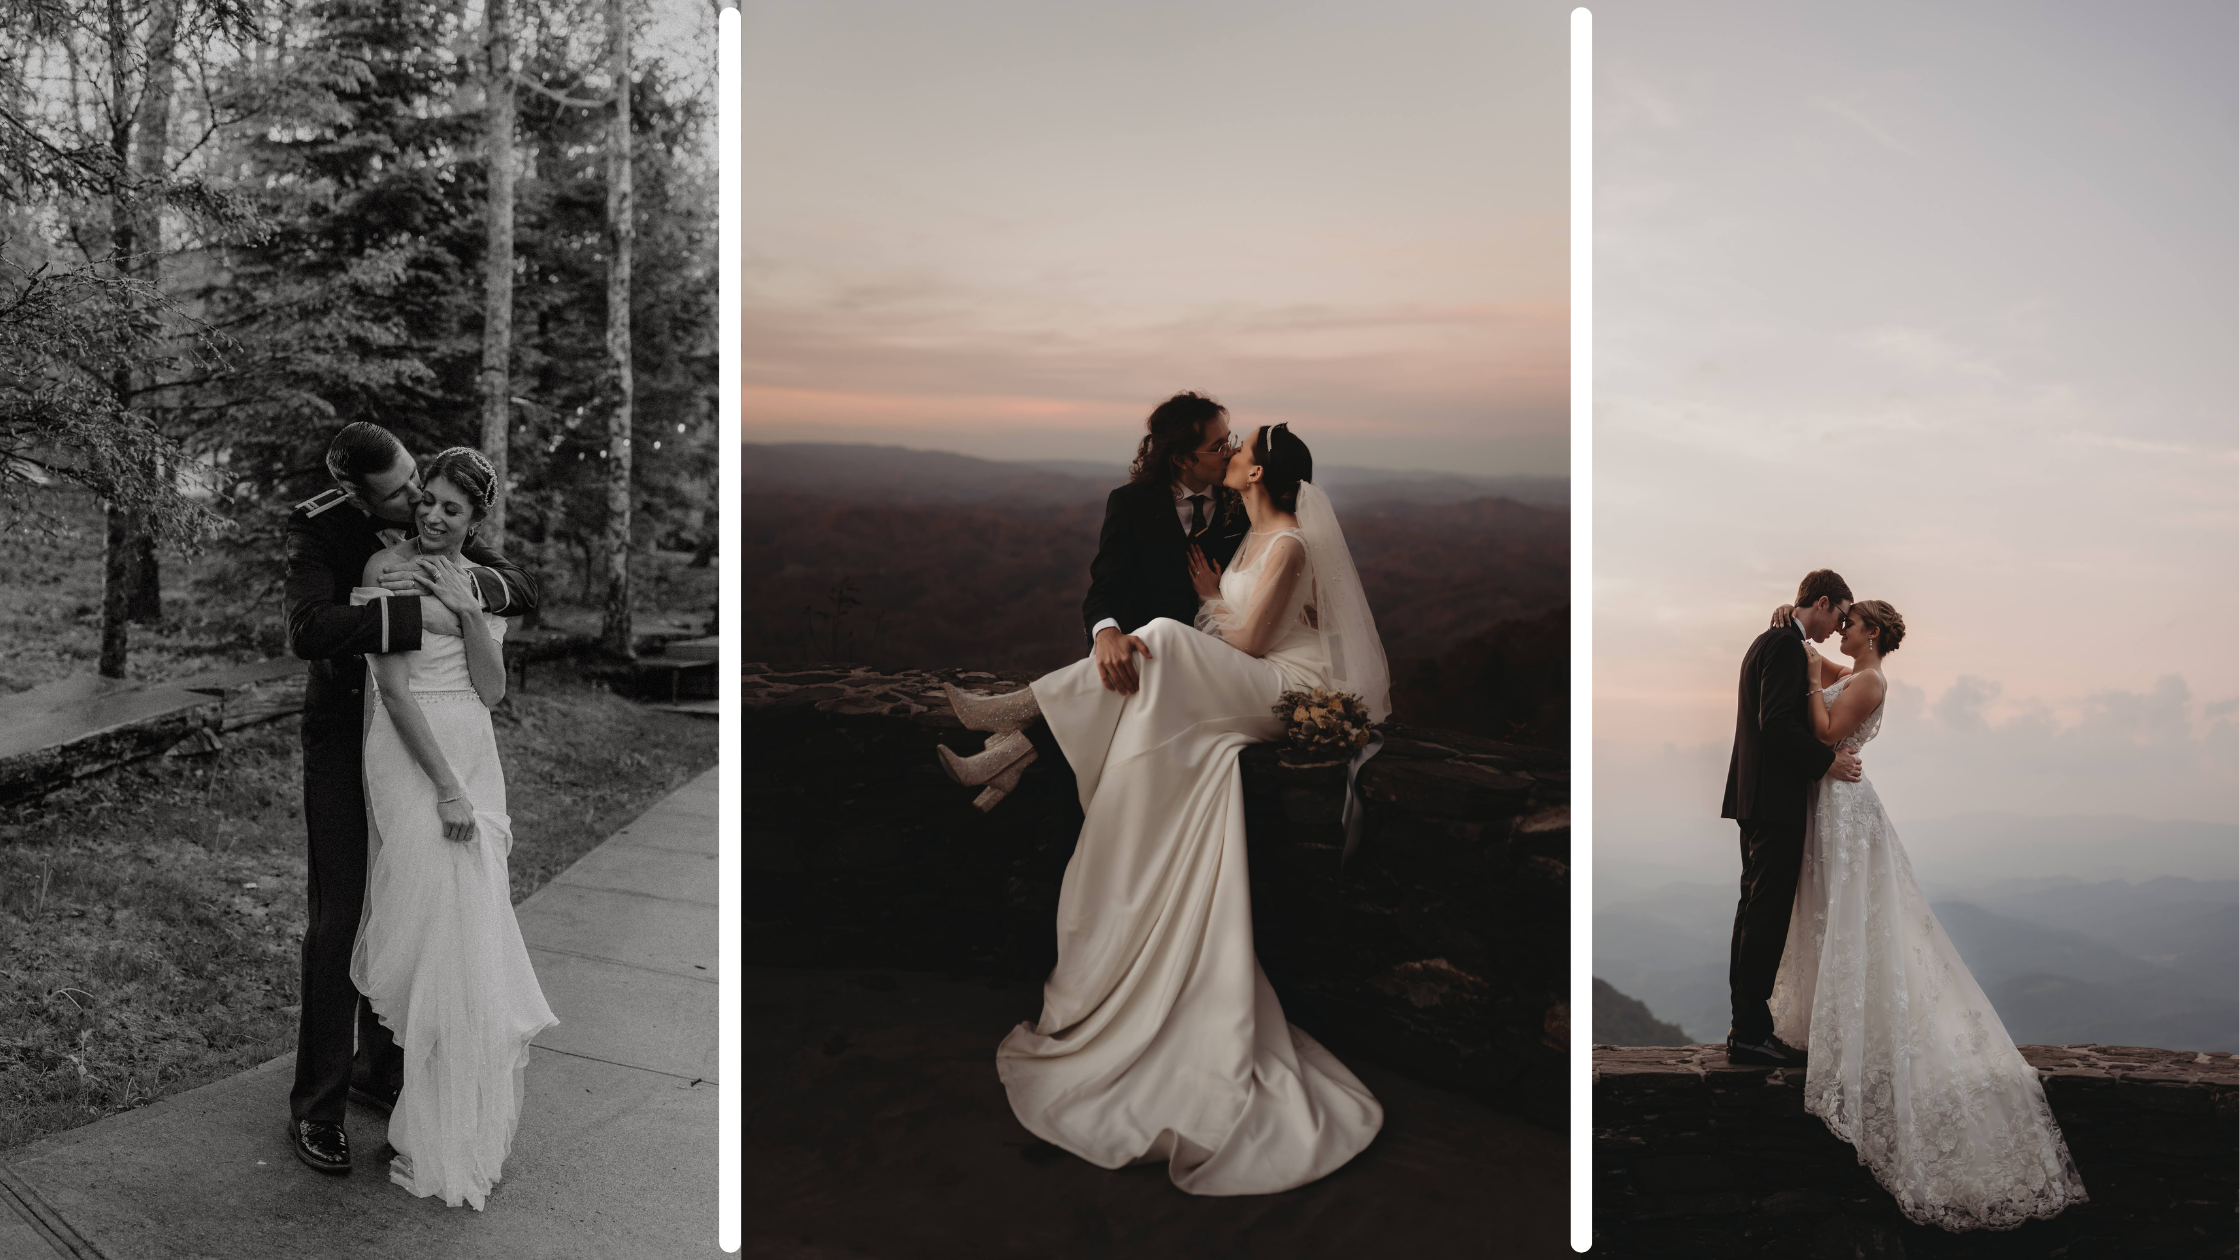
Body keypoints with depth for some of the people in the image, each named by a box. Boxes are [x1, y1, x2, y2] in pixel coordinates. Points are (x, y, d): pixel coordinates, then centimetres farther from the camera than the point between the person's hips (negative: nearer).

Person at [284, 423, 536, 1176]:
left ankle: (381, 1069, 25)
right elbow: (308, 632, -34)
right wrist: (419, 616, -36)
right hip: (343, 738, -5)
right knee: (339, 917, -4)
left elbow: (522, 592, -11)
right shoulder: (317, 528, -17)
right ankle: (316, 1105, 6)